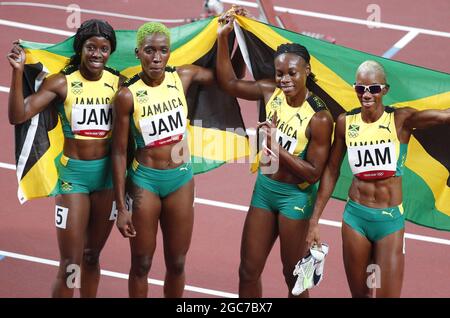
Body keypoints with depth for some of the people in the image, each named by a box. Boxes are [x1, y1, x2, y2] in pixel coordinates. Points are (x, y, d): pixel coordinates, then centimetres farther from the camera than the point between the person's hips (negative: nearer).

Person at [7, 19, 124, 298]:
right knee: (70, 265, -4)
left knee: (92, 256, 17)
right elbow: (18, 116, -17)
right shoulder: (61, 83, -10)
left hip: (107, 173, 3)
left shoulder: (118, 83, 0)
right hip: (73, 173, -3)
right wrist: (18, 72, -26)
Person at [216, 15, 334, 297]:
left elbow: (313, 174, -19)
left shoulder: (319, 118, -22)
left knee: (294, 276, 10)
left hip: (295, 196, -6)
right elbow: (230, 83, 9)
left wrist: (277, 150, -29)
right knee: (249, 271, 13)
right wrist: (223, 38, -1)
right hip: (264, 188, 6)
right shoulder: (271, 92, -7)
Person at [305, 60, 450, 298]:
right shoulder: (345, 122, -1)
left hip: (390, 219, -2)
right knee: (359, 293, 12)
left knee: (389, 294, -2)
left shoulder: (401, 120, -10)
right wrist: (314, 221, 8)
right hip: (355, 216, 3)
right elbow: (331, 171, 7)